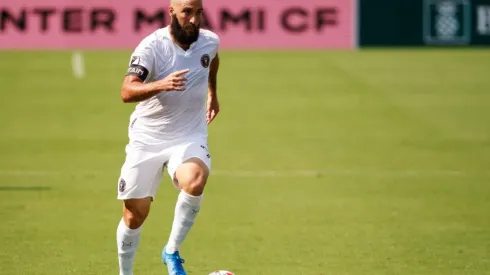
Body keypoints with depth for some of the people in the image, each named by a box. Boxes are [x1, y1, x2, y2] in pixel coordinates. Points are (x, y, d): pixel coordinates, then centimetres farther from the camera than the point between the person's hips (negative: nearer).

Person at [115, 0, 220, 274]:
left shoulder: (210, 41, -4)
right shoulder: (152, 46, -18)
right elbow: (127, 92, -32)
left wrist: (213, 93, 34)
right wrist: (161, 85, -48)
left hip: (189, 137, 2)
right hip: (148, 138, -1)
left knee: (194, 182, -31)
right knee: (135, 214, 4)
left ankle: (172, 251, -10)